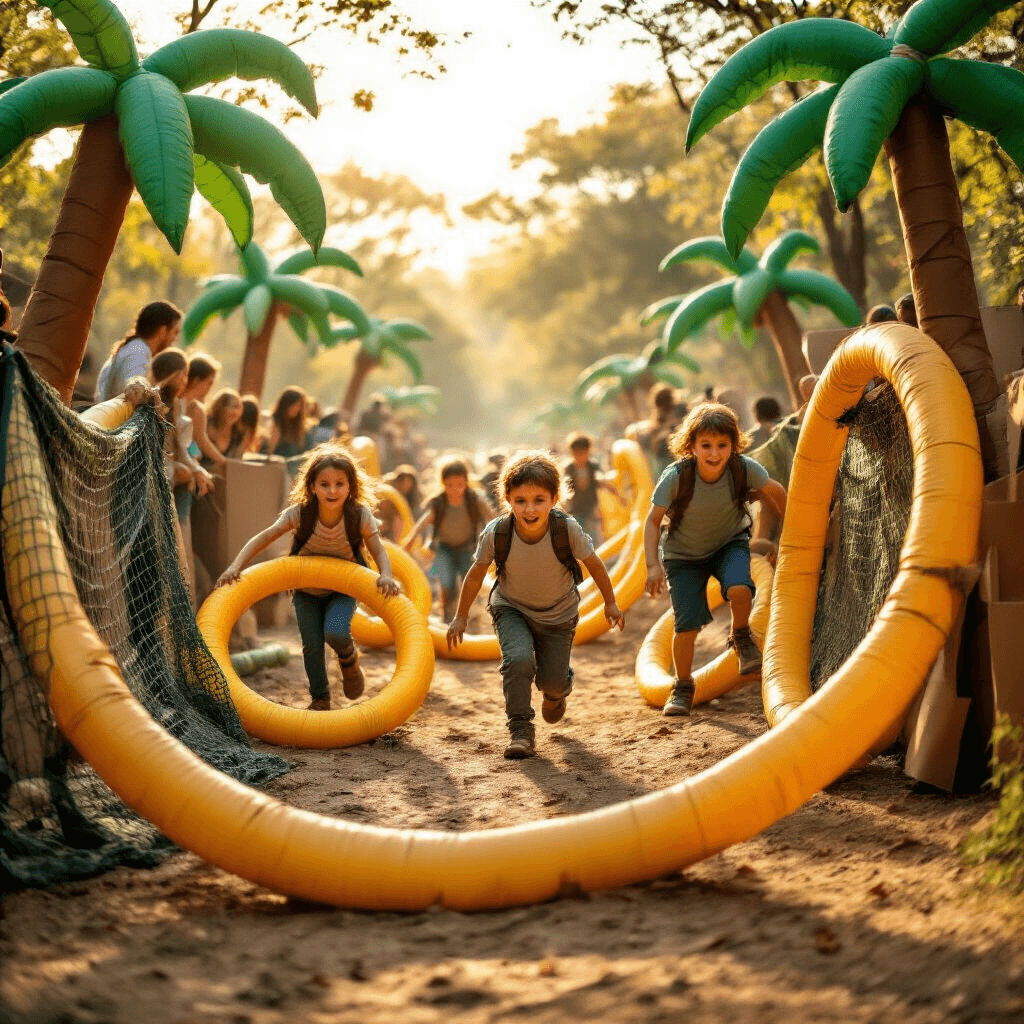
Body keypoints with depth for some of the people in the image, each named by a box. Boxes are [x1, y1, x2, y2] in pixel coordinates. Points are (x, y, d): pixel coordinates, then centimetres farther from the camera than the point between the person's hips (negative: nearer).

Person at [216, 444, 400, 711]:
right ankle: (320, 698, 20)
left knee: (335, 633, -25)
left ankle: (349, 658, 11)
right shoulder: (300, 513, -24)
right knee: (311, 645, -4)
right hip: (306, 590, 1)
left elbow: (379, 551, -19)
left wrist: (386, 576, -41)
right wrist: (236, 566, -39)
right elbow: (262, 539, -25)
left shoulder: (359, 515, -23)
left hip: (343, 588, -1)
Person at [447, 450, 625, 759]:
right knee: (518, 661, -26)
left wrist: (610, 603, 3)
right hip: (512, 609, -1)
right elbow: (476, 573, -9)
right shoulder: (496, 533, -28)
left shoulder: (567, 529, -30)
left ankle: (555, 691, 46)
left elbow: (594, 564, -10)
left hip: (558, 615, 1)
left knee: (553, 681, 6)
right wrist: (461, 617, 1)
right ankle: (520, 729, -7)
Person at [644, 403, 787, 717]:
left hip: (730, 542, 1)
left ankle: (742, 637, 3)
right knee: (687, 625, -8)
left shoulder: (744, 469, -24)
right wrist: (653, 565, -27)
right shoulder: (676, 477, -29)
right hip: (684, 553, -1)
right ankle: (683, 685, 19)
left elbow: (775, 492, -4)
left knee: (739, 588, -31)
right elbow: (653, 520, -18)